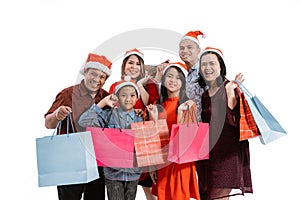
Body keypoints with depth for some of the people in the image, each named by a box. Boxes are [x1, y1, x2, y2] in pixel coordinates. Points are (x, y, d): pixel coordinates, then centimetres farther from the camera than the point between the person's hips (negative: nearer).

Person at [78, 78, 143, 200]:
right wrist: (102, 103, -14)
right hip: (113, 172, -3)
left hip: (133, 172, 3)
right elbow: (84, 122, -15)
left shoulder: (140, 119, 4)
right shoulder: (109, 115, -5)